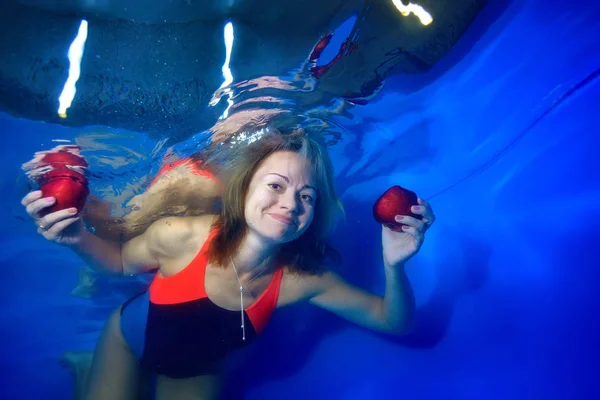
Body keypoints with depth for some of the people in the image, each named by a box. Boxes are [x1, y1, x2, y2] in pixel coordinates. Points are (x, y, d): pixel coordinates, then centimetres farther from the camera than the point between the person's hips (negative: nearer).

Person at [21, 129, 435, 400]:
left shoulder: (303, 280, -30)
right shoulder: (180, 236, -35)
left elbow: (394, 323, -22)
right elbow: (121, 262, -13)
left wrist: (394, 266, -42)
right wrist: (77, 237, -35)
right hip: (128, 340, -1)